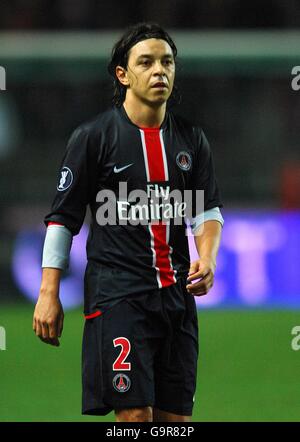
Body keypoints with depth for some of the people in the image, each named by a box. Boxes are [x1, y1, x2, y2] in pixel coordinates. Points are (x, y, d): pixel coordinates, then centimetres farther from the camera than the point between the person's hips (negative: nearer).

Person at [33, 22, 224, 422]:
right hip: (118, 294, -5)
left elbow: (208, 209, 14)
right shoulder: (93, 136, -1)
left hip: (177, 294, 5)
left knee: (176, 415, 3)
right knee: (136, 412, -13)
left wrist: (207, 257, -8)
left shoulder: (191, 139, 12)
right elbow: (62, 217, 0)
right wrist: (49, 293, -5)